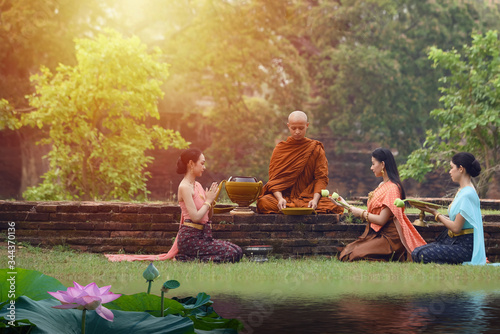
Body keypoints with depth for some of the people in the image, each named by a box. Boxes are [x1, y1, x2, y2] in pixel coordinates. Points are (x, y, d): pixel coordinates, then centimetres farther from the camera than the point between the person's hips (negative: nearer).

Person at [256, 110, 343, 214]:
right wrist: (280, 198, -20)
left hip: (308, 196, 0)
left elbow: (321, 178, 0)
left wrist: (315, 199, -20)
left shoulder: (316, 149, 9)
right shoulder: (280, 149, 9)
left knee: (331, 207, -33)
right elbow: (274, 179, 1)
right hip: (284, 195, 0)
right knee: (263, 202, -34)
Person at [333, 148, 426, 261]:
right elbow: (372, 213, 16)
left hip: (388, 238, -10)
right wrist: (347, 206, 20)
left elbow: (381, 220, -19)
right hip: (376, 234, 10)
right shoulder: (382, 185, 15)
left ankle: (392, 257, -7)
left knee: (351, 256, -21)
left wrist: (361, 213, -6)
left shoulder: (392, 188, -15)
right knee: (344, 254, -3)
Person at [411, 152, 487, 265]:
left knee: (424, 256, -24)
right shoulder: (462, 190, 13)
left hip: (465, 246, -10)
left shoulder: (467, 194, -18)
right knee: (416, 253, -2)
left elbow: (456, 228, -19)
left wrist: (436, 213, -7)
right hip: (454, 240, 10)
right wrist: (434, 212, 4)